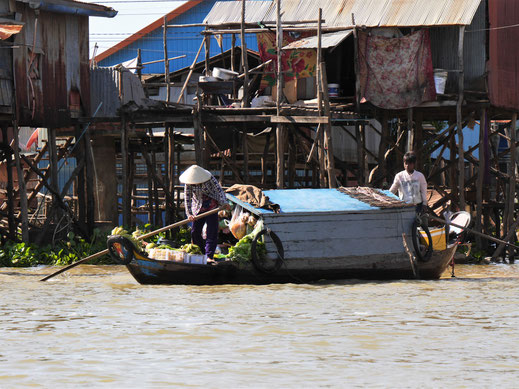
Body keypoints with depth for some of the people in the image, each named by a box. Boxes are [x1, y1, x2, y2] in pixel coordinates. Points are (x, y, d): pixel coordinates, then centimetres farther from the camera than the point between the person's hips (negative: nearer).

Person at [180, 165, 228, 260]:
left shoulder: (209, 178, -14)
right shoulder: (189, 183, -10)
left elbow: (218, 189, -15)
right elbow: (187, 198, -10)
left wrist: (224, 202, -28)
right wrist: (189, 214, -18)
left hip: (211, 207, -2)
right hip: (198, 209, 2)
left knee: (211, 232, -9)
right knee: (195, 232, 2)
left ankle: (209, 255, -10)